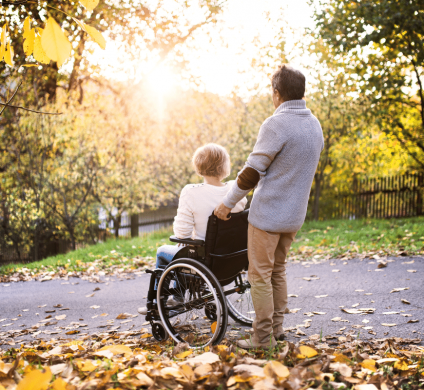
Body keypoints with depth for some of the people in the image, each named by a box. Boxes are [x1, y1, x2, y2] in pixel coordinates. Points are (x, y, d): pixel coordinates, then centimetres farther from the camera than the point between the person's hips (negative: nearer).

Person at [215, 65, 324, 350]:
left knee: (260, 274, 1)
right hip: (295, 214, 8)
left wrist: (228, 203, -6)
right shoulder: (315, 126, 8)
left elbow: (252, 172, -16)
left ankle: (264, 337, 7)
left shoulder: (276, 125, -17)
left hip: (268, 214, -8)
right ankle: (277, 328, 26)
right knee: (278, 270, 19)